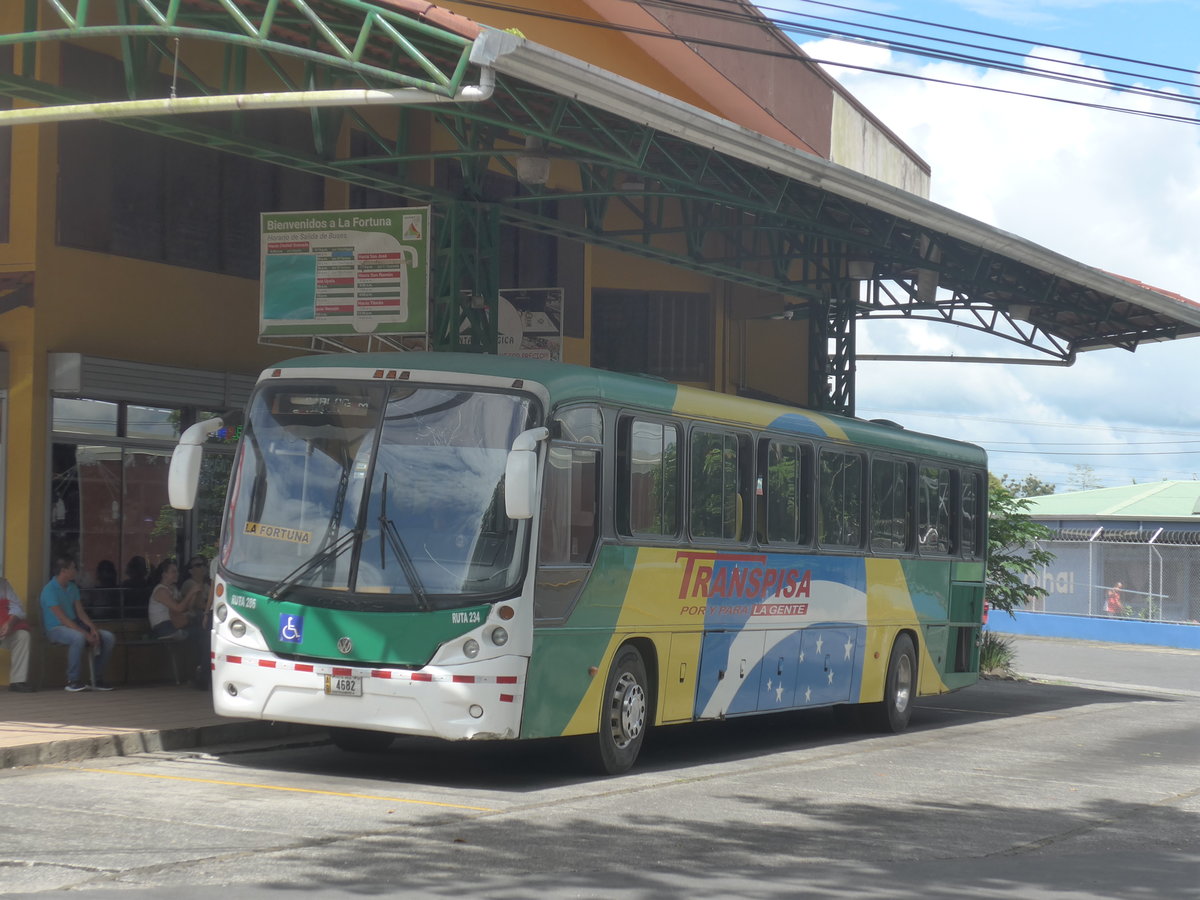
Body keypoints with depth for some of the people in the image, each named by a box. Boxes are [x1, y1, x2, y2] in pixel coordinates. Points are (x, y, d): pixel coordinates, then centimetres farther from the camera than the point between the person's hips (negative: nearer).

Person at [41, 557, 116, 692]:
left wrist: (93, 628, -10)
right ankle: (73, 681, -27)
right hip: (56, 628, -8)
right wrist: (85, 633, -27)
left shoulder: (72, 587, 12)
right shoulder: (50, 590, -14)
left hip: (74, 625, 8)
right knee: (78, 638, -40)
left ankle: (98, 678, -1)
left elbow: (80, 612, 9)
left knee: (108, 637, -9)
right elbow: (62, 618, -21)